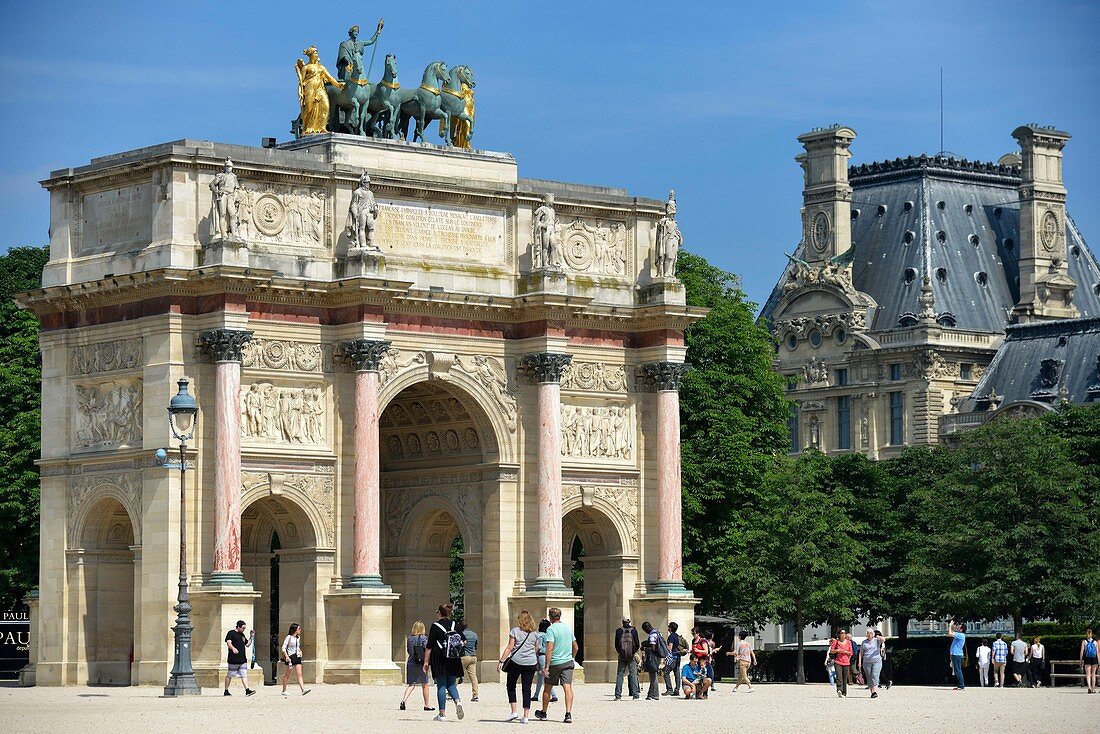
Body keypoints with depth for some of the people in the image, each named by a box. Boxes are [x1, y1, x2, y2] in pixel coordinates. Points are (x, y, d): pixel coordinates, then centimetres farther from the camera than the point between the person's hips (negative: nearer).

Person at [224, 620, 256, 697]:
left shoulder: (242, 635, 19)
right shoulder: (231, 633, -4)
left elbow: (247, 644, 27)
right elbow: (228, 642, -18)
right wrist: (233, 648, -37)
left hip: (242, 660, 7)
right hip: (233, 660, -7)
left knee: (244, 675, -2)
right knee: (229, 675, 3)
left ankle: (247, 690, -9)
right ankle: (226, 691, 12)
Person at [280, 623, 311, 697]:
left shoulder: (298, 637, 12)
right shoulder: (289, 637, -8)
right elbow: (283, 648, -11)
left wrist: (300, 651, 12)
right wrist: (286, 656, -20)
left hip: (297, 657, 6)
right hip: (290, 657, -6)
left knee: (299, 674, -6)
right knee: (287, 675, 3)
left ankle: (303, 689, -17)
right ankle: (284, 691, 12)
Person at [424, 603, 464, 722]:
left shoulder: (436, 626, -8)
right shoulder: (455, 625, 5)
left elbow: (429, 646, -10)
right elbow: (464, 641, 8)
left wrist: (426, 662, -6)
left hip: (440, 660, -4)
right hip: (453, 662, 4)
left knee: (441, 685, 1)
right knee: (451, 684, 15)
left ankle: (442, 714, 1)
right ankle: (457, 701, -13)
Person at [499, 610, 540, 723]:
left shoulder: (515, 631, -2)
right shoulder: (535, 633, 7)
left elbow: (510, 647, -6)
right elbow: (536, 649, 13)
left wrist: (501, 661, -4)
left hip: (516, 661, -3)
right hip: (531, 663, 3)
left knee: (511, 685, 13)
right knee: (527, 688, 5)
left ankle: (514, 711, 4)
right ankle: (525, 715, 1)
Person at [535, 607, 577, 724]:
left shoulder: (551, 629, -11)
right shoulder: (568, 627, 9)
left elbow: (550, 648, -19)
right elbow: (575, 647, 17)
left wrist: (547, 666, -20)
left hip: (555, 663, -4)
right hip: (568, 662, 4)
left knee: (547, 688, 12)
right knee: (567, 687, -5)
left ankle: (543, 713, 26)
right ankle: (568, 714, -19)